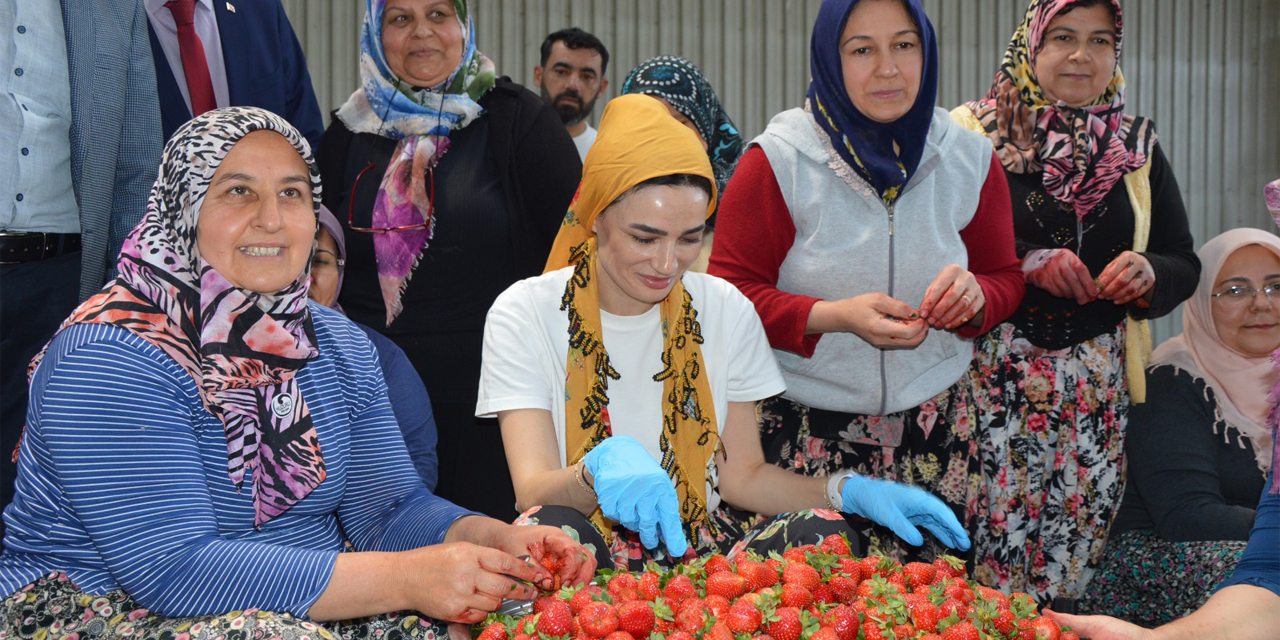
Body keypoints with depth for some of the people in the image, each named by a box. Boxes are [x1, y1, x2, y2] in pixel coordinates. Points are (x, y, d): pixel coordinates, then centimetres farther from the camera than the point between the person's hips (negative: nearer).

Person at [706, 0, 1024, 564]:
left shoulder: (968, 159, 5)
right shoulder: (778, 159, -7)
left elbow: (1006, 277, 14)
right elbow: (731, 290, -5)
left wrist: (975, 294, -11)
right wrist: (836, 316, -20)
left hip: (935, 429, 3)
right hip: (805, 428, -3)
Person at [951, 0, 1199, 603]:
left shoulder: (1138, 147, 13)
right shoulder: (972, 131, 2)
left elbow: (1184, 263, 15)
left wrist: (1149, 272, -7)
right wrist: (1025, 264, -17)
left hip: (1098, 378, 3)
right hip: (994, 369, -3)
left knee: (1080, 526, 0)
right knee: (995, 520, -9)